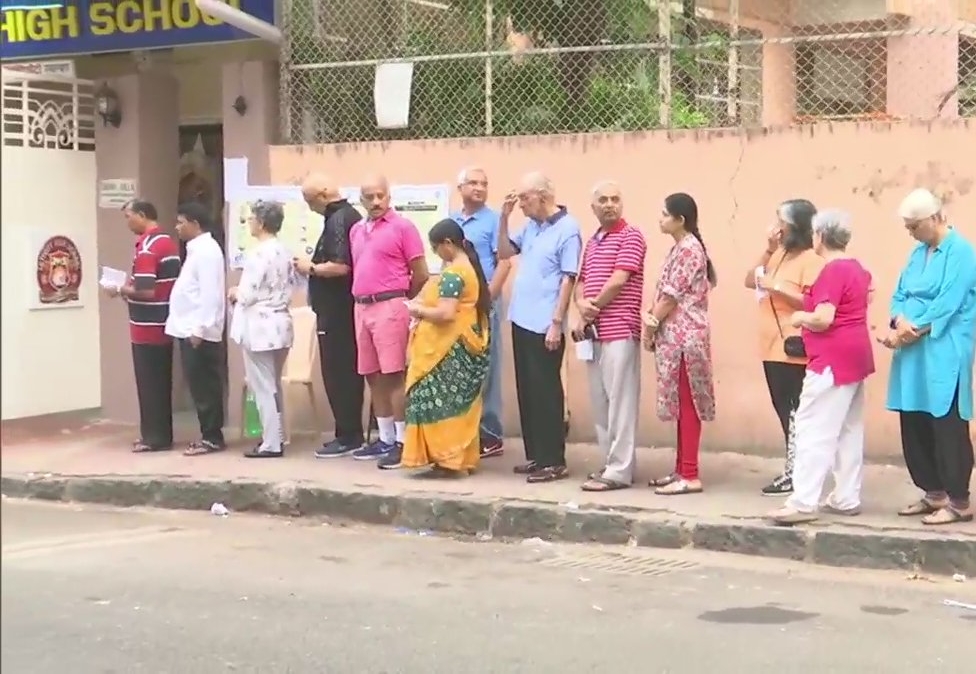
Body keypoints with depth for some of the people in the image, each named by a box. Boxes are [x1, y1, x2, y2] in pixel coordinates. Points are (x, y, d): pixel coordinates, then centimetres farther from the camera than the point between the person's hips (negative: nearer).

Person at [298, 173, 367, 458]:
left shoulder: (338, 220, -17)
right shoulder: (350, 216, 14)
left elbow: (340, 266, -27)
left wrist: (311, 268, -13)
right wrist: (316, 266, 12)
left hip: (336, 311, -10)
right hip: (345, 309, 10)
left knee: (337, 373, -5)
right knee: (348, 371, 12)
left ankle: (347, 436, -2)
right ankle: (352, 433, 17)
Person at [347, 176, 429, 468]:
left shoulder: (402, 227, -5)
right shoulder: (356, 230, 16)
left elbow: (421, 274, -5)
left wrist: (399, 298, 6)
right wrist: (362, 298, 14)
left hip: (389, 307, -7)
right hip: (362, 307, 7)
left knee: (393, 375, -8)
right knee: (373, 376, 10)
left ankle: (401, 441, -6)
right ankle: (385, 439, 19)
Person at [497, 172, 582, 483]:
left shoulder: (567, 229, -12)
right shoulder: (531, 227, 10)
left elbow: (568, 280, -15)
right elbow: (504, 252, 19)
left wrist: (556, 323, -18)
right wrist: (504, 217, 5)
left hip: (544, 324, -8)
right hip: (522, 320, 8)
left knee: (545, 392, -3)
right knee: (527, 390, 12)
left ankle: (554, 461, 3)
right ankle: (535, 455, 20)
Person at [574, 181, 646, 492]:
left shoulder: (630, 236, -6)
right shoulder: (592, 241, 18)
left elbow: (618, 282, -15)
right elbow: (581, 282, 18)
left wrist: (589, 313, -5)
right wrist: (581, 304, -5)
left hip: (620, 332, -8)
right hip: (594, 332, 8)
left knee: (620, 402, -7)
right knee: (600, 402, 11)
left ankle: (619, 471, -6)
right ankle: (611, 463, 18)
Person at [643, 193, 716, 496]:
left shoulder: (688, 249, -15)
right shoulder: (680, 248, 16)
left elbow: (672, 296, -17)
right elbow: (666, 294, 14)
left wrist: (650, 327, -7)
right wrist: (652, 321, -2)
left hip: (683, 336, -10)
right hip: (677, 336, 10)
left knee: (687, 406, -7)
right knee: (682, 405, 12)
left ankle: (690, 476, -5)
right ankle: (681, 470, 18)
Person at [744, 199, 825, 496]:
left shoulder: (811, 259, -11)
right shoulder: (780, 255, 16)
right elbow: (750, 281, 13)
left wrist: (777, 288, -20)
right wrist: (768, 250, 5)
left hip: (795, 349, -9)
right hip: (772, 347, 9)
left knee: (796, 413, -5)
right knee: (784, 411, 13)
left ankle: (795, 473, -1)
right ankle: (794, 469, 20)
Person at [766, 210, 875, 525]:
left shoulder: (833, 271, -17)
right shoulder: (855, 267, 13)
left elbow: (823, 319, -26)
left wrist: (800, 317, -7)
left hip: (833, 360, -10)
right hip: (854, 356, 10)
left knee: (814, 428, -10)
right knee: (849, 430, 12)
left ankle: (803, 502, -13)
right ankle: (847, 499, 16)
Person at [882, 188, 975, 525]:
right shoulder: (919, 253, 15)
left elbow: (946, 306, -16)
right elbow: (900, 294, 14)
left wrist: (910, 332, -14)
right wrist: (899, 322, -7)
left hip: (944, 352, -8)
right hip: (914, 351, 8)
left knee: (946, 426, -6)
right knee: (914, 425, 10)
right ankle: (934, 493, 21)